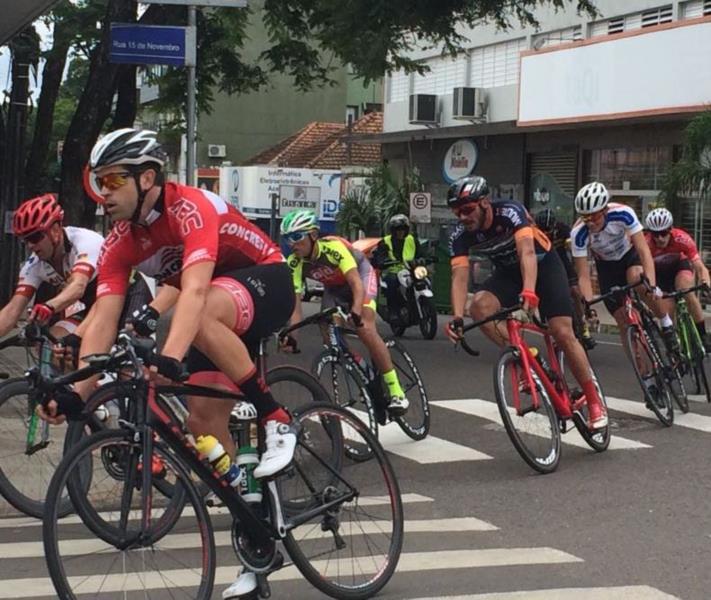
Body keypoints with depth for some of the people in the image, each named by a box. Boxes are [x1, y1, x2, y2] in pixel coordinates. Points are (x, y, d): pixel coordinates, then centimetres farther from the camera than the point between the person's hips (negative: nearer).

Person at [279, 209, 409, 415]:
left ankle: (396, 392, -21)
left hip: (360, 275, -6)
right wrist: (291, 334, -40)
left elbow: (356, 284, -43)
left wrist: (355, 313, -60)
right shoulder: (294, 263, -24)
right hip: (333, 287, 6)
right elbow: (295, 302, -26)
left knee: (365, 329, -25)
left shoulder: (333, 247, -37)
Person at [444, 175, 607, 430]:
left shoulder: (510, 212, -32)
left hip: (543, 265, -4)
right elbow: (460, 277, -28)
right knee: (479, 306, -27)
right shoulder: (460, 236, -19)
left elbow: (527, 253, -46)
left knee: (563, 334, -14)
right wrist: (457, 317, -45)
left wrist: (529, 291, -63)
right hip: (508, 272, 4)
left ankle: (594, 402, -1)